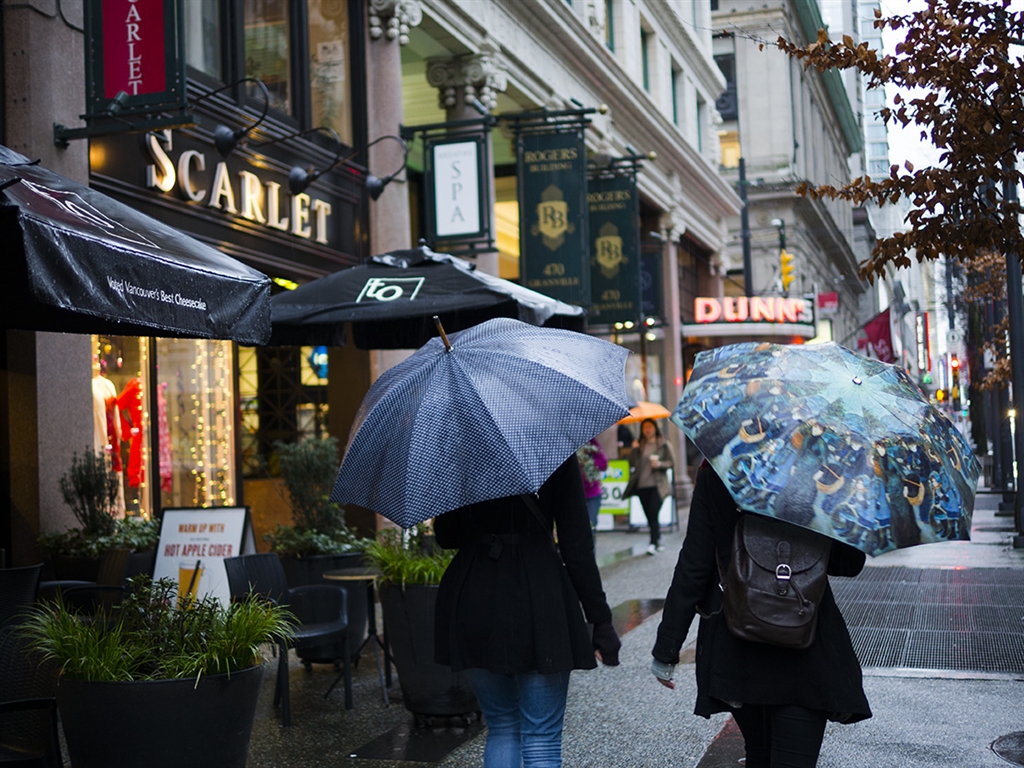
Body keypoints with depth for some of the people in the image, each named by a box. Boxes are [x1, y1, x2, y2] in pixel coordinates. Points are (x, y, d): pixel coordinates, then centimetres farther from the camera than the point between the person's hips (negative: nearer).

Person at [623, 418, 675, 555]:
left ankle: (653, 543, -13)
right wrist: (635, 450, -7)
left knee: (653, 514, -13)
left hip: (657, 485, -4)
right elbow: (632, 464, 7)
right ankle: (658, 540, 18)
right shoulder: (640, 445, 13)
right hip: (642, 486, 4)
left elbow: (672, 461, 2)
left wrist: (660, 464, -15)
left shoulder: (664, 444, 5)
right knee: (650, 516, 6)